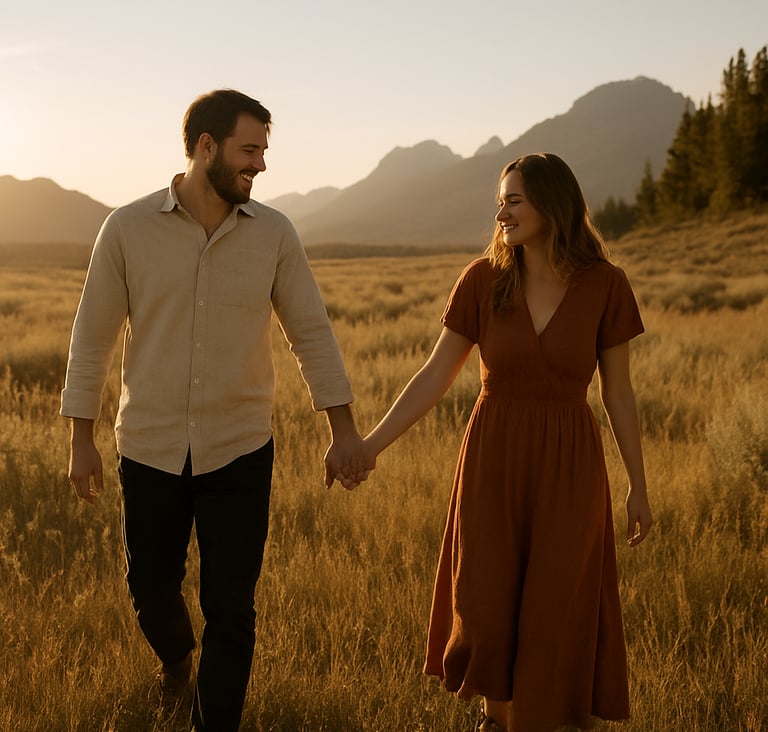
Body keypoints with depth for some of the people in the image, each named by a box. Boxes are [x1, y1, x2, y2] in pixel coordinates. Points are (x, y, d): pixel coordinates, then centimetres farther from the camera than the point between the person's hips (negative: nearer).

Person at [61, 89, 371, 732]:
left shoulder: (274, 234, -5)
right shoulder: (128, 228, -8)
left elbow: (312, 333, 0)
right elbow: (93, 336, -1)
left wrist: (344, 431, -3)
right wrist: (82, 439, 0)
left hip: (240, 453, 0)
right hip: (150, 451, 1)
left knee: (231, 610, 3)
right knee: (151, 589, 17)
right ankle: (176, 657, 52)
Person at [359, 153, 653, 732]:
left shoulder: (605, 285, -7)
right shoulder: (483, 280, -5)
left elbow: (618, 391, 1)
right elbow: (436, 376, -1)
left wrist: (638, 486, 5)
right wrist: (371, 445, -6)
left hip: (567, 466, -1)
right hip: (493, 458, 1)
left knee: (552, 614, 4)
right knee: (488, 608, 6)